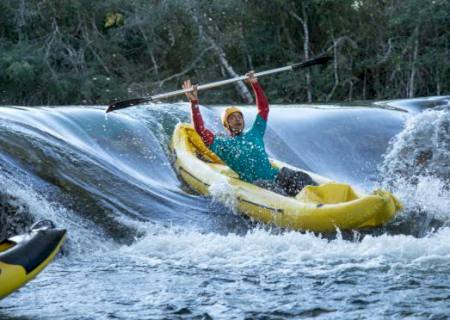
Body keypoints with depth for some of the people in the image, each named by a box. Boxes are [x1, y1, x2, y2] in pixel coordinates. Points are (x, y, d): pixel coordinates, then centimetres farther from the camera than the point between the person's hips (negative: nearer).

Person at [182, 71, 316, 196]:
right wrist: (194, 102, -4)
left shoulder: (254, 134, 26)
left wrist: (255, 84, 19)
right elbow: (200, 130, 2)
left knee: (300, 178, -23)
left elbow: (264, 108, 28)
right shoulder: (222, 144, 14)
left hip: (274, 175, 4)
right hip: (254, 183, -4)